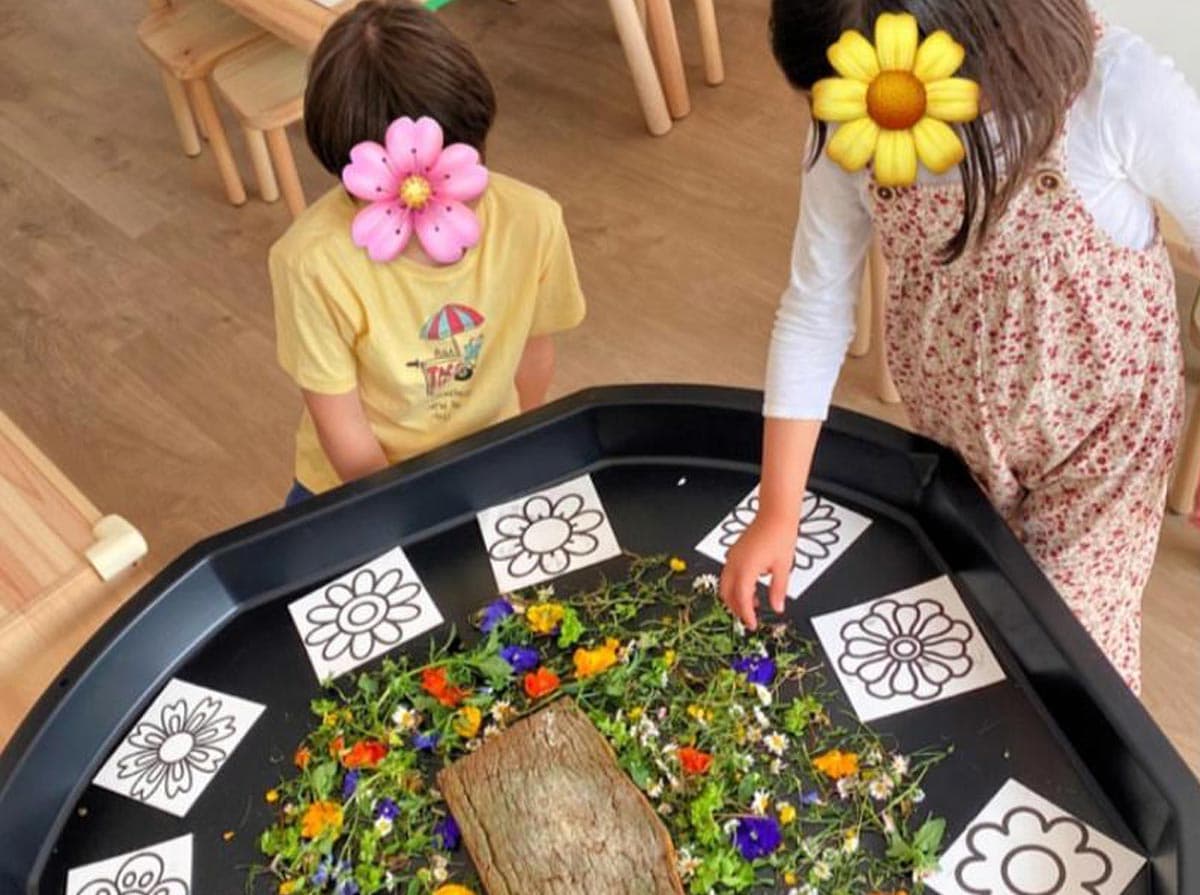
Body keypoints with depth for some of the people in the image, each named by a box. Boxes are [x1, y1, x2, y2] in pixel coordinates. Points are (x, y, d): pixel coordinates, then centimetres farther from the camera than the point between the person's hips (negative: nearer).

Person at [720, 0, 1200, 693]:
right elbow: (814, 312, -13)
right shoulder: (850, 133, -21)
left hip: (1099, 425, -2)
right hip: (951, 426, 3)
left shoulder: (1123, 91, -32)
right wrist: (777, 513, -12)